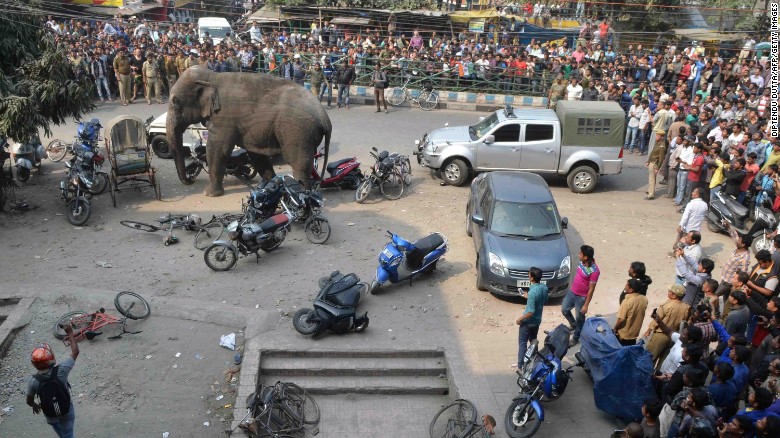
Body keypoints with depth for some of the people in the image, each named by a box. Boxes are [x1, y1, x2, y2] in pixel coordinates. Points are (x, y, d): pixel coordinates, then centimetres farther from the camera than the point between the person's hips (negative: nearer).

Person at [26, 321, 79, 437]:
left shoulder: (33, 381, -26)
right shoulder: (61, 370, -30)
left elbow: (29, 401, -9)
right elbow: (75, 351, -18)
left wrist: (35, 405, 15)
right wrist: (70, 333, -7)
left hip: (49, 413, 2)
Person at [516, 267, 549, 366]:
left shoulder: (532, 292, -31)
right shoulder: (544, 287, -8)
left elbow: (531, 312, -29)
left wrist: (520, 319, -15)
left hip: (528, 322, -8)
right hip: (537, 320, 8)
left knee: (522, 343, 8)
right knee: (533, 341, 25)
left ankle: (521, 365, 15)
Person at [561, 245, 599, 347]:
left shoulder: (594, 271, -29)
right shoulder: (582, 262, -7)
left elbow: (591, 290, -23)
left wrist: (586, 305, -18)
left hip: (582, 297, -7)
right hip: (571, 292, 7)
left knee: (580, 319, 12)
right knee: (564, 309, 21)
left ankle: (575, 338, 32)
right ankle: (573, 325, 48)